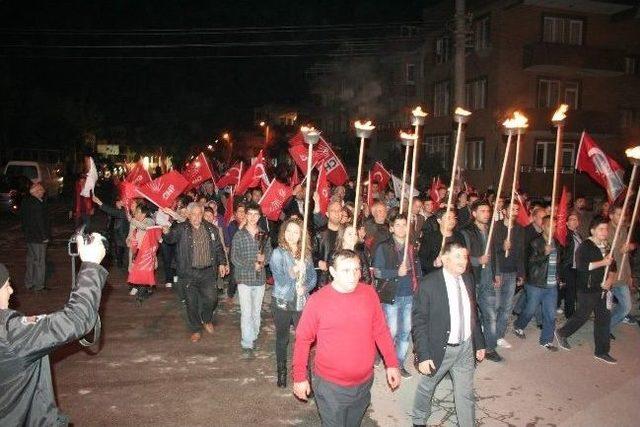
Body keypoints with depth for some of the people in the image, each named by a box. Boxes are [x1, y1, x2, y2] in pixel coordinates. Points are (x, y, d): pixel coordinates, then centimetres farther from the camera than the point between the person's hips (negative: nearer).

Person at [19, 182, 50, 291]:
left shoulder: (26, 201, 6)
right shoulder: (36, 204, -24)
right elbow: (39, 222, -23)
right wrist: (44, 237, -15)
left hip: (30, 236, 10)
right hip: (38, 237, -10)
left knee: (31, 259, 20)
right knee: (39, 261, 2)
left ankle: (29, 283, 31)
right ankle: (38, 285, 12)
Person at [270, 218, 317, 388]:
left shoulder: (306, 253, 3)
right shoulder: (278, 253, -8)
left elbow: (313, 276, 5)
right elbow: (280, 280, -15)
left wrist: (305, 287, -14)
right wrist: (294, 272, -32)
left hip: (302, 302, 2)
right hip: (282, 302, -2)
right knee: (282, 338, 12)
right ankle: (281, 372, 29)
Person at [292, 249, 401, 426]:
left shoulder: (369, 293, -7)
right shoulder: (317, 300, -16)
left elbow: (381, 331, 3)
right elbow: (303, 340, -7)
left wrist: (392, 364, 3)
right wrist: (300, 377, -5)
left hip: (364, 383, 4)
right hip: (330, 385, -3)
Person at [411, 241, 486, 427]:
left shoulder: (467, 280, 0)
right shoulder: (428, 284, -19)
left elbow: (473, 314, 11)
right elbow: (418, 322, -17)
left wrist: (479, 343, 13)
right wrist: (423, 355, -19)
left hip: (466, 347, 4)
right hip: (440, 349, -4)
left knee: (466, 394, 13)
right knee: (426, 387, 19)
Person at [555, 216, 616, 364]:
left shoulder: (606, 246, 10)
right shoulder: (586, 246, -13)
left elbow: (611, 266, 19)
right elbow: (581, 265, -24)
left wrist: (610, 279, 2)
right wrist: (602, 263, -24)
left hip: (601, 288, 7)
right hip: (587, 288, -7)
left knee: (604, 317, 8)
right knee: (583, 315, 1)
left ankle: (601, 351, 17)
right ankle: (562, 333, 26)